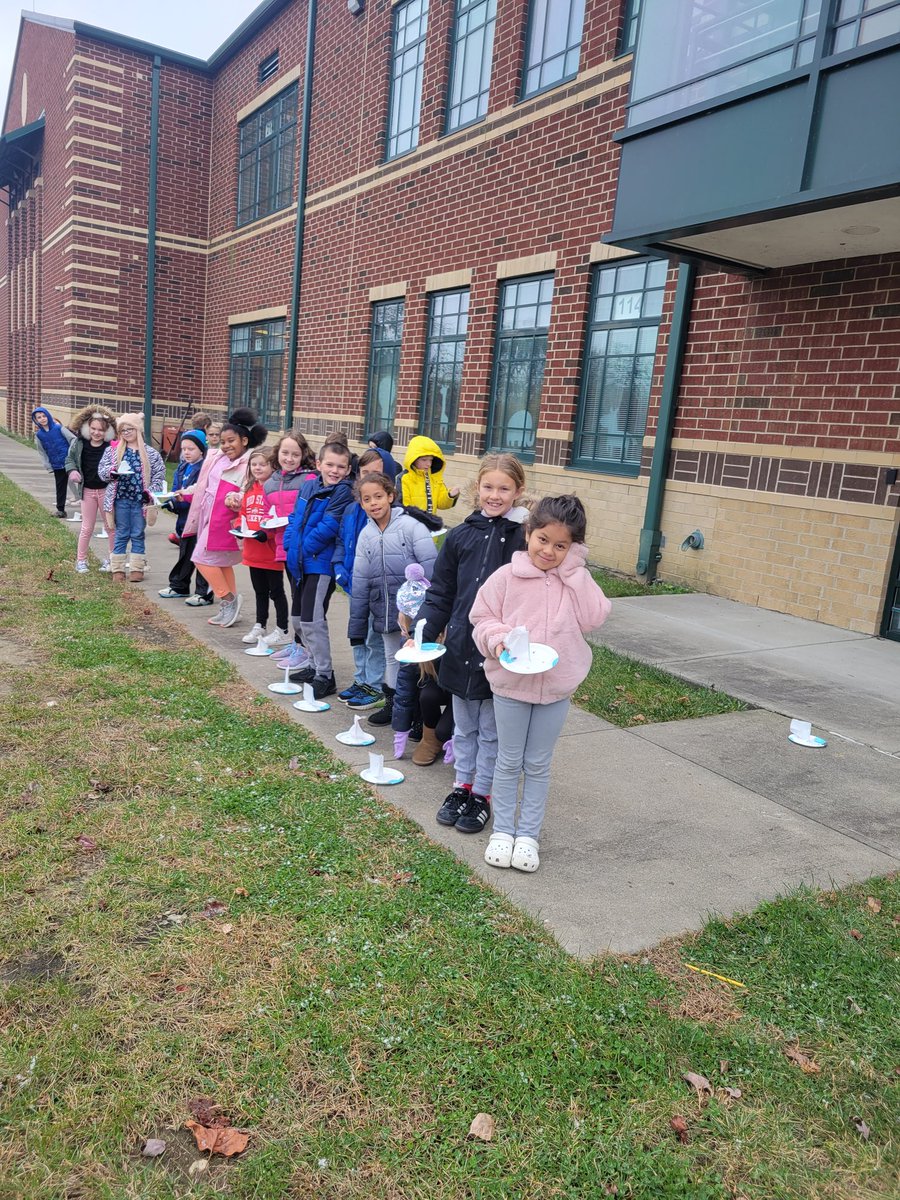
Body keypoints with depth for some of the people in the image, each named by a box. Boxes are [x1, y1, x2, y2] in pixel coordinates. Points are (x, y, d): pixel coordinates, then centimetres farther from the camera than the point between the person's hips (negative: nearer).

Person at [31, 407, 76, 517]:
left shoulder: (58, 427, -6)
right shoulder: (39, 435, 2)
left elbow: (72, 439, -6)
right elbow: (42, 453, 5)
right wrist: (49, 467, 0)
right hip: (57, 465, 3)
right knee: (60, 487, 11)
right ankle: (60, 510, 21)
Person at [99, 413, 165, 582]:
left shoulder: (151, 453, 1)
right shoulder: (112, 450, 4)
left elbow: (159, 475, 1)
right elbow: (102, 470, 5)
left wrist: (150, 492, -11)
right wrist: (112, 472, -17)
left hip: (140, 500, 0)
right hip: (121, 498, 1)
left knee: (138, 535, 7)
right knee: (121, 534, 7)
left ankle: (137, 568, 16)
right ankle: (118, 569, 15)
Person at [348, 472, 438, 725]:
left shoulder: (410, 526, -12)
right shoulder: (366, 535, 6)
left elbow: (431, 569, -15)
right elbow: (360, 582, 9)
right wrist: (356, 625, 9)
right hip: (385, 612, 6)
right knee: (392, 659, 18)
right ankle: (392, 704, 33)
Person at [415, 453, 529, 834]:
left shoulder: (525, 538, -10)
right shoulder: (460, 537, 0)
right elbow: (440, 595, 4)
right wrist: (421, 633, -7)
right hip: (460, 650, 3)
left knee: (491, 731, 13)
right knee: (464, 728, 19)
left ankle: (482, 794, 29)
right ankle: (462, 786, 36)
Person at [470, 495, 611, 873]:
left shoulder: (575, 580, -1)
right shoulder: (507, 577, -8)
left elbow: (593, 618, -14)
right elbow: (482, 618, -3)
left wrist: (574, 569, -16)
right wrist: (499, 639, -24)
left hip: (556, 687, 1)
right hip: (510, 683, -1)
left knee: (538, 764, 14)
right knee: (509, 762, 13)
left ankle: (528, 834, 28)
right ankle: (503, 830, 28)